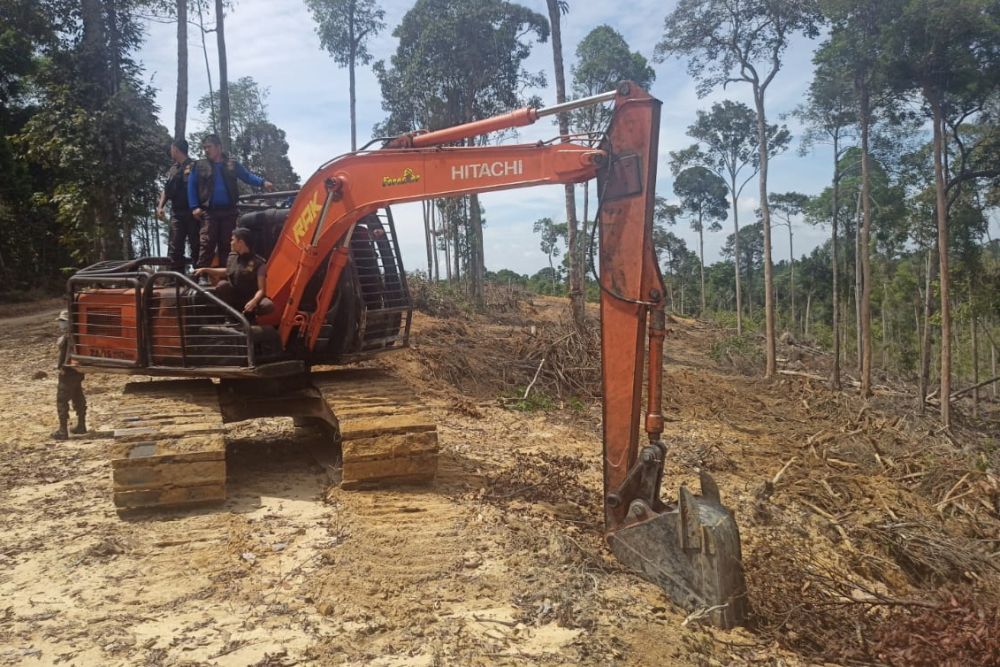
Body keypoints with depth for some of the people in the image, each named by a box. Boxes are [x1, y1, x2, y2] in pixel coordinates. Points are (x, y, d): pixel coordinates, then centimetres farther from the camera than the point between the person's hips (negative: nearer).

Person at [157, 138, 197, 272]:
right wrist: (160, 206, 9)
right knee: (174, 248, -1)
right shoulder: (173, 169, 19)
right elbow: (166, 190, 23)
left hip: (192, 212, -5)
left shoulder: (195, 166, 0)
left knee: (195, 246, -5)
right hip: (176, 213, 5)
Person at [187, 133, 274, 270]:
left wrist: (262, 182, -11)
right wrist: (194, 207, -4)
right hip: (209, 212, -1)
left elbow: (248, 177, 9)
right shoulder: (200, 165, 9)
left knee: (226, 244, 6)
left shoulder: (232, 164, 11)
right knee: (207, 244, -8)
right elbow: (192, 186, 8)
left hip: (229, 212, 1)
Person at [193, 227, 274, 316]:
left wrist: (254, 301, -36)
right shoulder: (232, 257, 3)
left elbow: (261, 289, -16)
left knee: (269, 305, -34)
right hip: (232, 298, 4)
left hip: (249, 300, -4)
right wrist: (205, 269, 21)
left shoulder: (258, 263, -14)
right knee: (222, 284, -28)